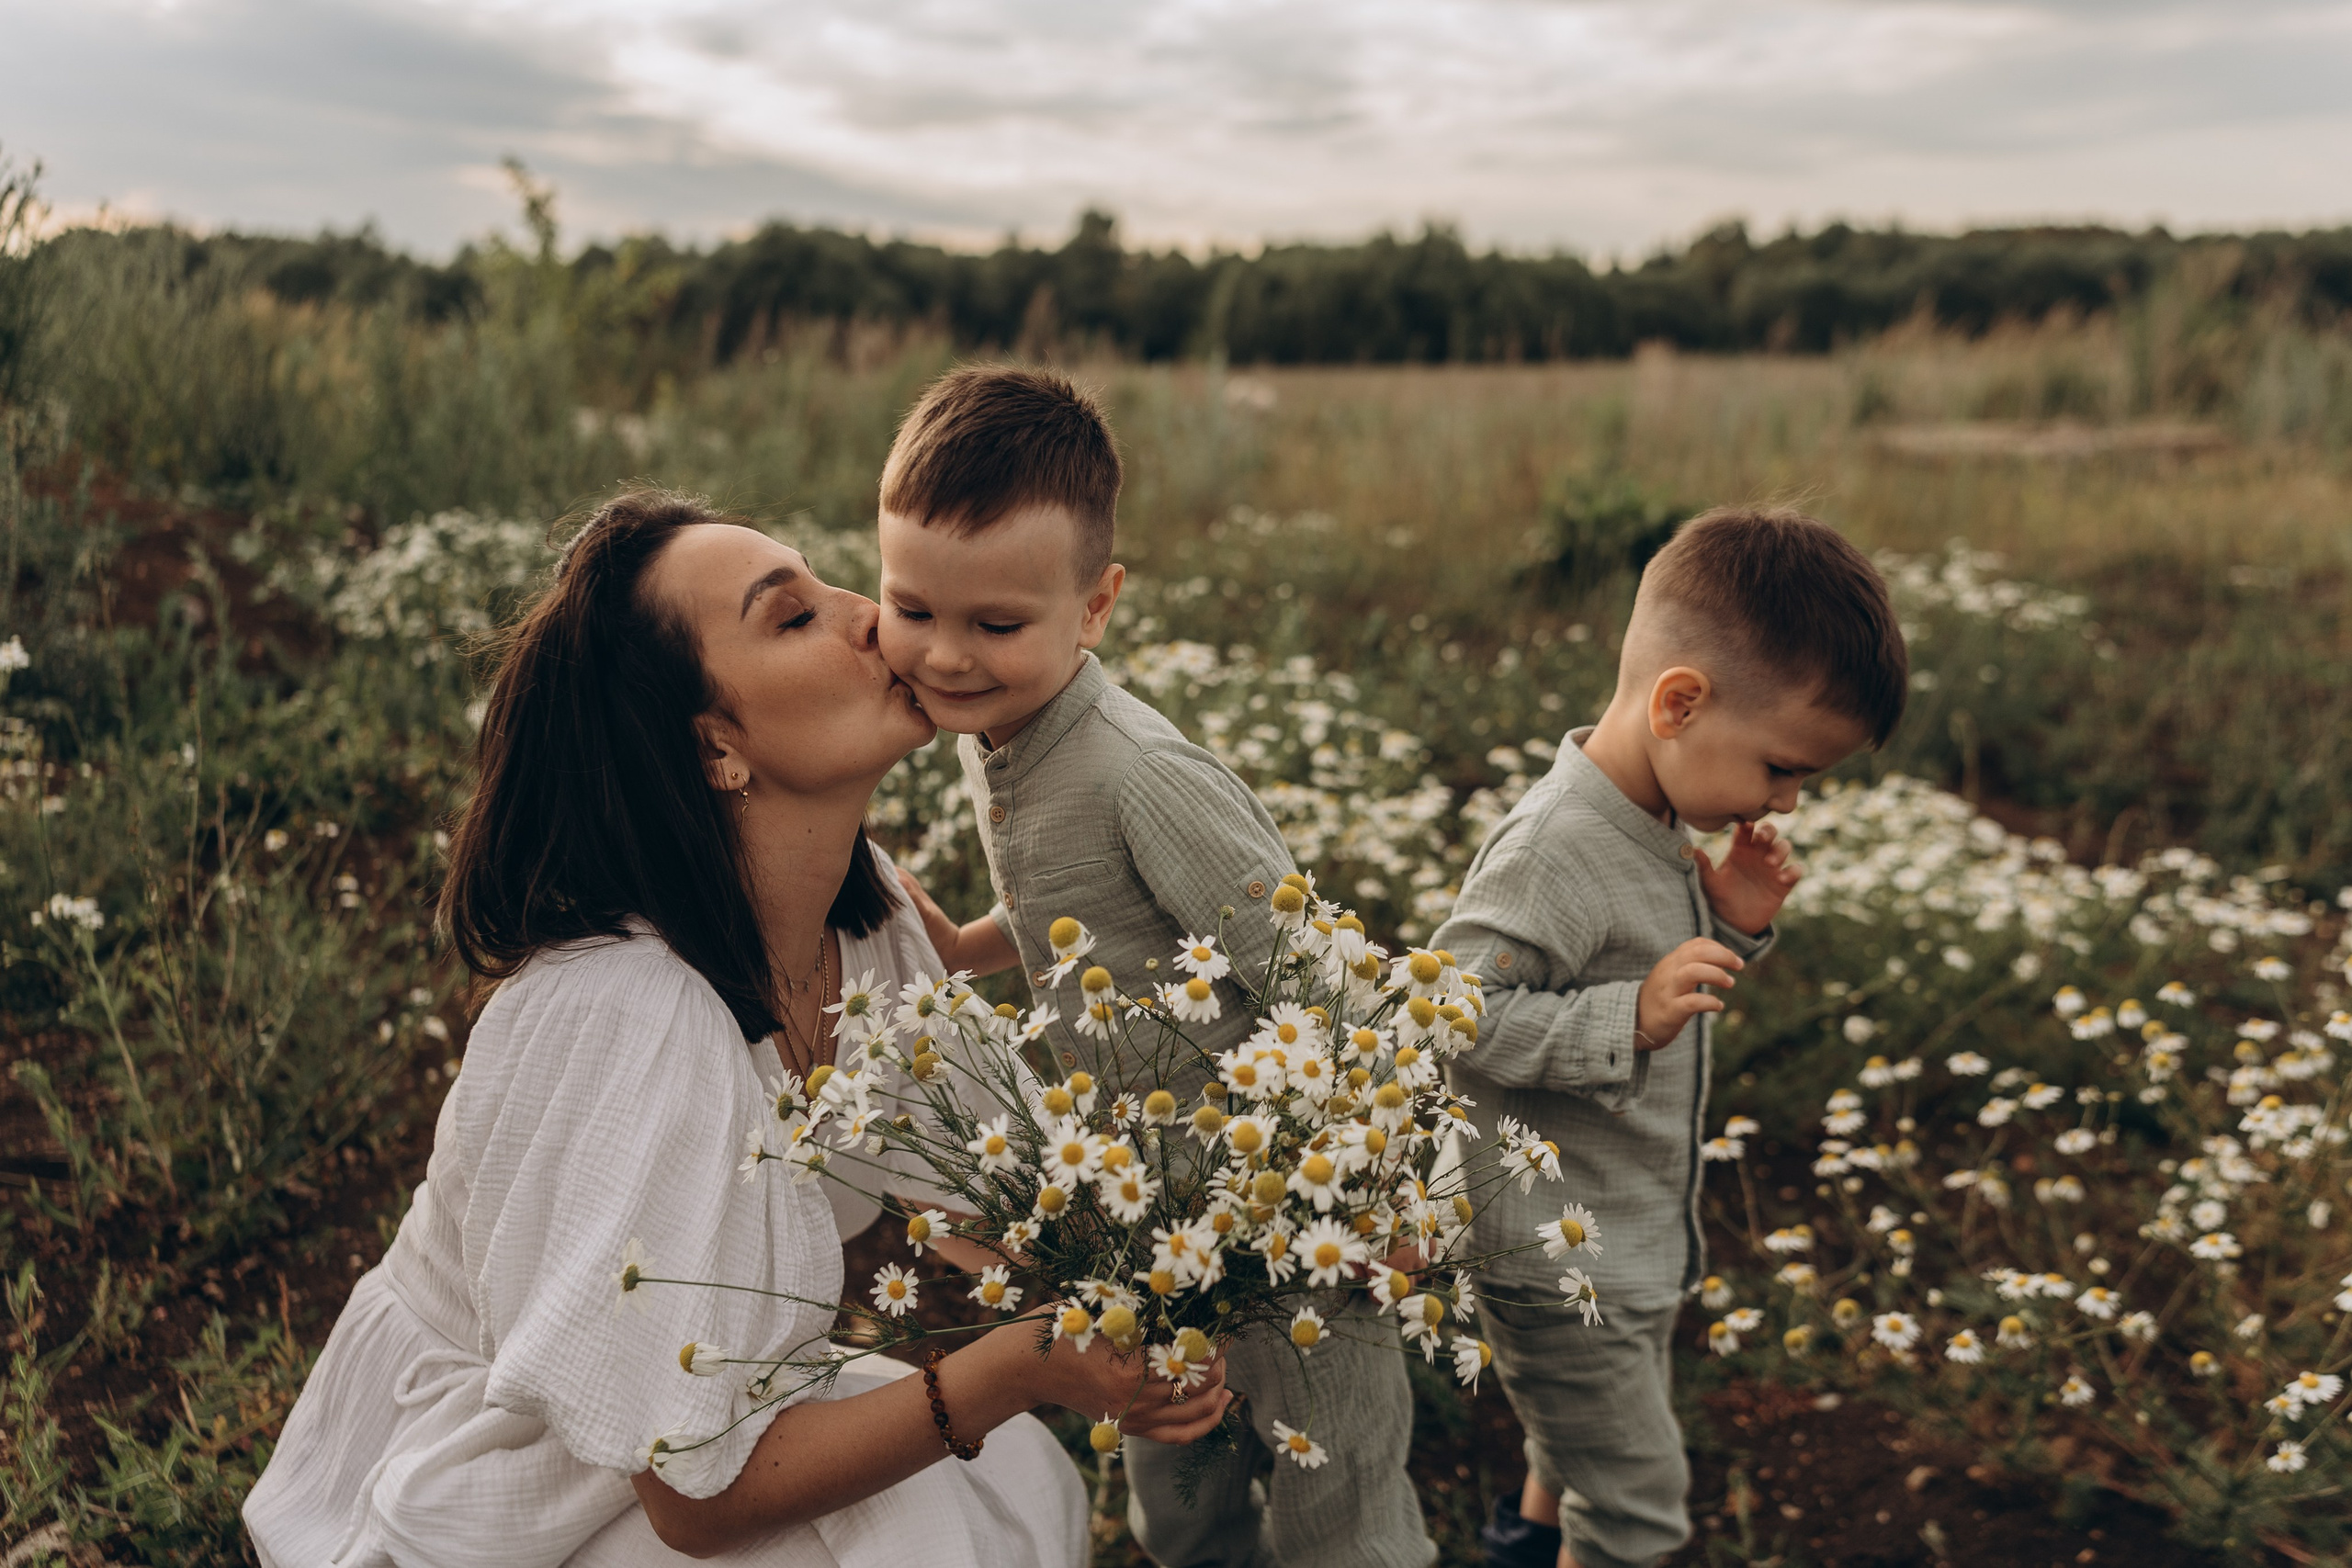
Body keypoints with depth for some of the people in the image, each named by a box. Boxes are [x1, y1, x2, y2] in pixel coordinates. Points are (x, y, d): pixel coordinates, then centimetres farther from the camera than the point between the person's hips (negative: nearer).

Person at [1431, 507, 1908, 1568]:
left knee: (1589, 1434, 30)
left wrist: (1732, 927, -6)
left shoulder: (1661, 822, -1)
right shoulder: (1555, 850, -30)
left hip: (1635, 1231, 9)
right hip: (1555, 1255, -9)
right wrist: (1627, 1019, -35)